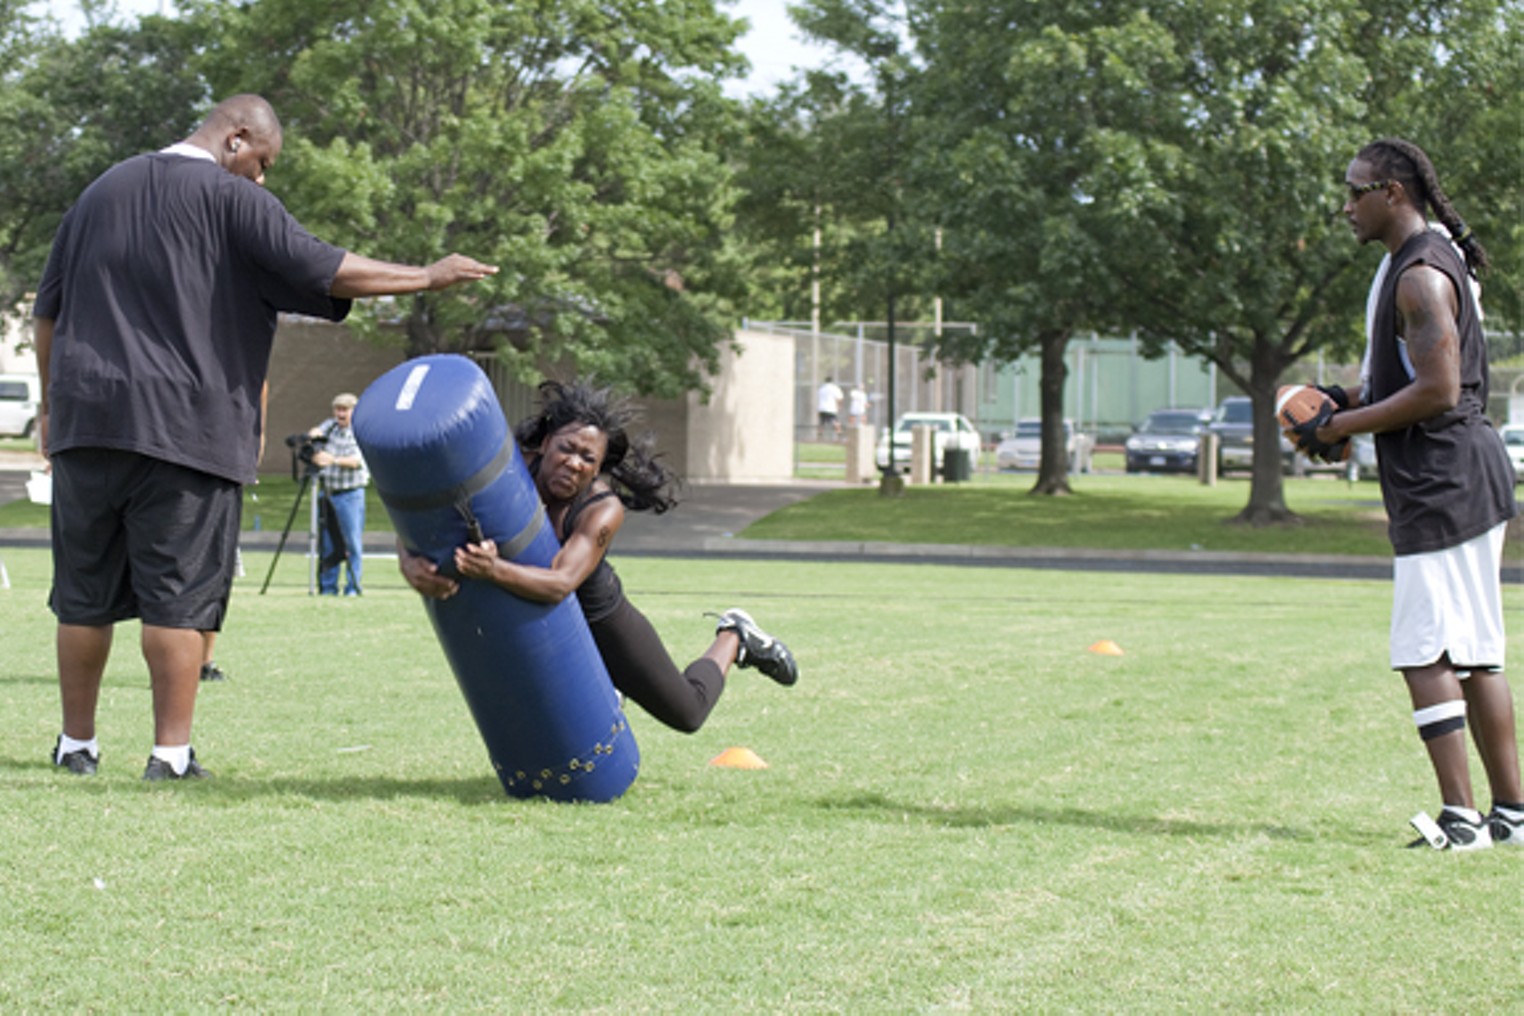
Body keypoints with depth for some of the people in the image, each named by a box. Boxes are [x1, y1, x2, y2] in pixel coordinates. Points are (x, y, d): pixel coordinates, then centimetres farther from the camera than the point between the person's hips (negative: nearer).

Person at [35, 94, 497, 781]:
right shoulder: (231, 198, -2)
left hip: (85, 421, 6)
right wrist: (425, 278, 0)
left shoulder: (102, 191, 19)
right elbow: (322, 271, -8)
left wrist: (52, 402, 30)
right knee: (178, 594, -2)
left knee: (85, 594, 11)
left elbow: (48, 310, 22)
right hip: (183, 430, -5)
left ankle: (77, 744, 18)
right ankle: (171, 752, -3)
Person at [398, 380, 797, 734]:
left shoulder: (604, 511, -33)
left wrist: (494, 570, -67)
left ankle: (734, 638, 42)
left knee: (687, 713, 13)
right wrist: (411, 564, -52)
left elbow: (560, 583, -48)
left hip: (596, 616, -2)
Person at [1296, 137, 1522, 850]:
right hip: (1466, 477, 11)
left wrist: (1342, 425, -14)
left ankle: (1461, 817, -10)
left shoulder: (1421, 276, -16)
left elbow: (1438, 392, -22)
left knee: (1425, 655, -9)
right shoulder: (1428, 262, 17)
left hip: (1443, 488, -11)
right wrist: (1351, 401, 14)